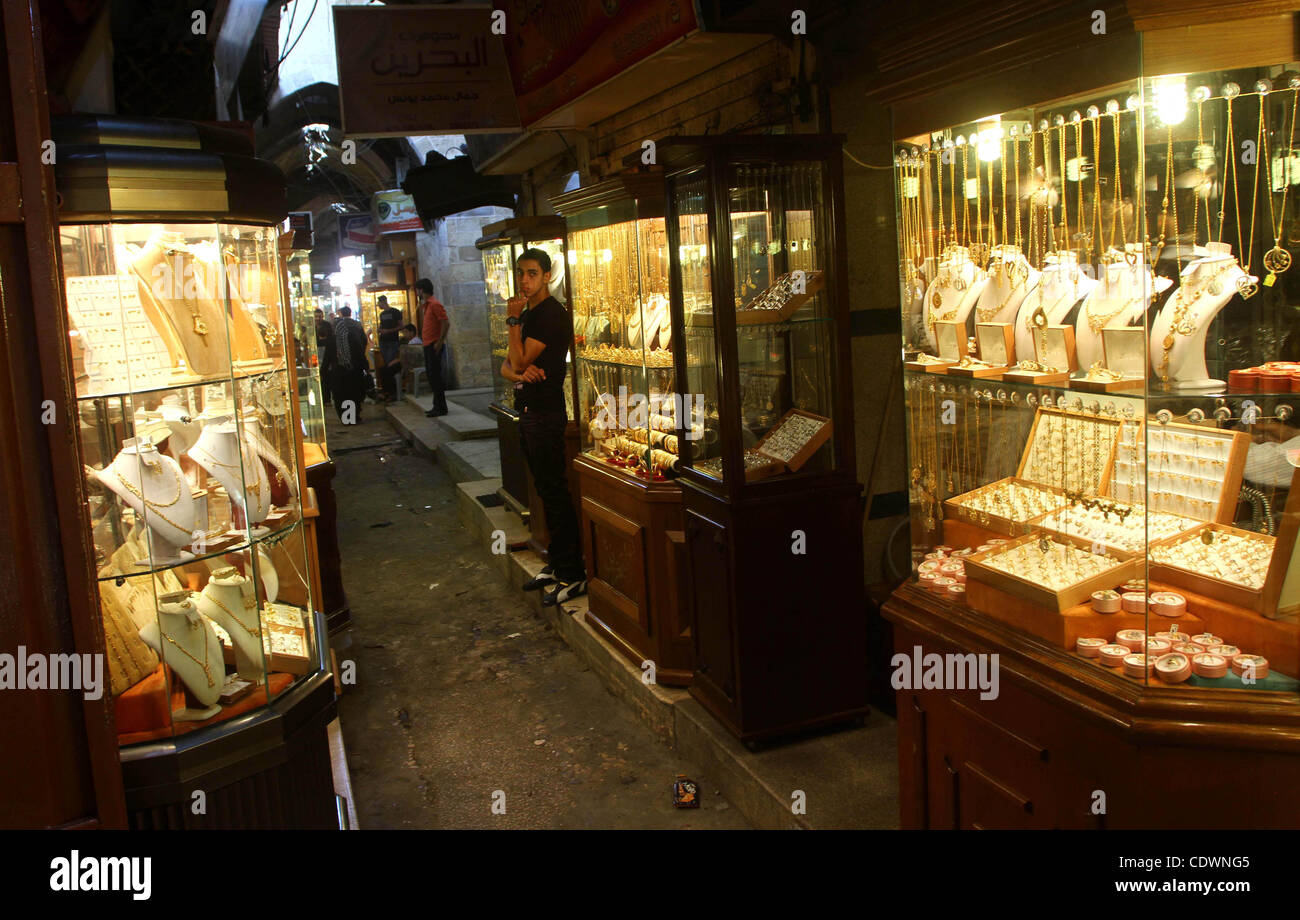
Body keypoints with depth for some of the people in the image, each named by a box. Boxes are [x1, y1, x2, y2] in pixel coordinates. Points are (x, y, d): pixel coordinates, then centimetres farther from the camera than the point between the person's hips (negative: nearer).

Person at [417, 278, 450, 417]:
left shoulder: (434, 304, -14)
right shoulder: (427, 305, 16)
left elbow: (446, 323, -21)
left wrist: (439, 342, -21)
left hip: (434, 346, -10)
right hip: (428, 345, 10)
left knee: (435, 376, -9)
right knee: (431, 376, 12)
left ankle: (440, 408, -5)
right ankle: (437, 406, 18)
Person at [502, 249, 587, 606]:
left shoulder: (552, 314, -14)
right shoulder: (528, 314, 16)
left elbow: (520, 361, -17)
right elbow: (507, 366, 12)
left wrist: (513, 320, -11)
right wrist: (519, 374, -10)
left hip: (546, 414, -10)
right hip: (529, 412, 10)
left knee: (555, 492, -7)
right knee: (546, 491, 15)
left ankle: (573, 575, -2)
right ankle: (556, 563, 25)